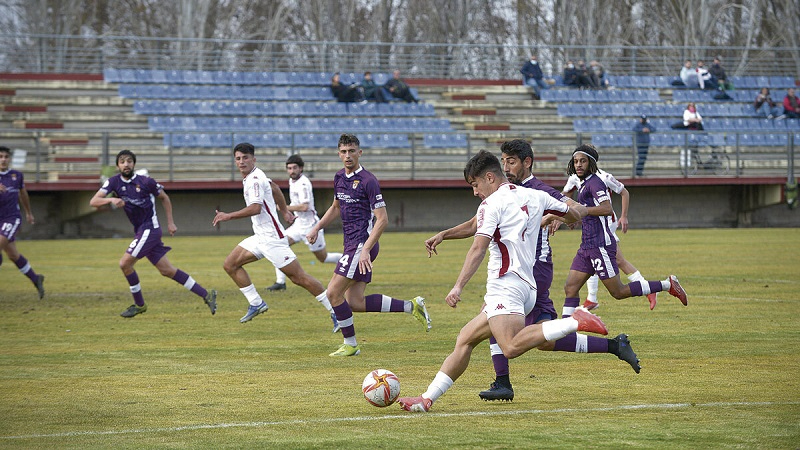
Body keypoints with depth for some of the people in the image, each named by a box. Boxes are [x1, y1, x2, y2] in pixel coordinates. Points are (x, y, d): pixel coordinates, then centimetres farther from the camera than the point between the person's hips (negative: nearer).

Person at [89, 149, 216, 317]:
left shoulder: (146, 182, -9)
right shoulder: (114, 182, 1)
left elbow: (164, 197, 7)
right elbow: (93, 202, -9)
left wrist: (170, 223, 6)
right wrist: (111, 199, -28)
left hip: (150, 228, -6)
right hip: (141, 231, 6)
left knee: (125, 263, -14)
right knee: (167, 270, 6)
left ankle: (139, 304, 4)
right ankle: (206, 295, 11)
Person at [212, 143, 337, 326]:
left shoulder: (255, 179, -17)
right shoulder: (251, 177, 13)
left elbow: (255, 208, -28)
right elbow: (274, 188, 29)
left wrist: (228, 216, -22)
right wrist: (284, 210, 41)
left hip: (272, 238, -10)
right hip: (260, 237, 10)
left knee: (298, 277, -9)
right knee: (230, 265, 7)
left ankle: (335, 311, -4)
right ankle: (256, 303, 9)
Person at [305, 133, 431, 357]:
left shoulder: (368, 181, -14)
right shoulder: (339, 178, 12)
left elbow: (382, 220, -17)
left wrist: (365, 249, -23)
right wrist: (317, 228, 20)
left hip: (362, 244, -9)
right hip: (351, 244, 9)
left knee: (334, 292, -9)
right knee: (356, 303, 5)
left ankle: (350, 344, 5)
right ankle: (411, 306, 14)